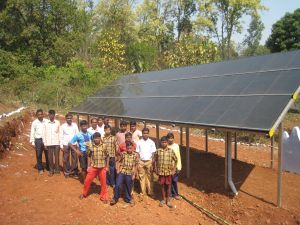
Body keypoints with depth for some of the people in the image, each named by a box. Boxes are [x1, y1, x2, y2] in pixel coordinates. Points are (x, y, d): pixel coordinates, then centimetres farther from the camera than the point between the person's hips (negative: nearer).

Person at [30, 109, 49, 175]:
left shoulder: (46, 121, -1)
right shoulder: (34, 122, -1)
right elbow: (32, 132, 3)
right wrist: (32, 141, 0)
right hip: (38, 140, 0)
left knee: (47, 155, 8)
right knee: (38, 155, 6)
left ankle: (48, 168, 23)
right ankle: (40, 169, 20)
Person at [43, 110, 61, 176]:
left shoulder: (58, 122, 0)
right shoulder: (46, 123, 1)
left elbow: (59, 133, 2)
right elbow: (44, 134, 4)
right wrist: (45, 143, 1)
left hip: (56, 143, -1)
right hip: (49, 143, 1)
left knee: (57, 156, 3)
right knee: (50, 157, 7)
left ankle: (57, 169, 14)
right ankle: (51, 170, 16)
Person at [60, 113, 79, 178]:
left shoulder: (75, 125, -1)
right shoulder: (63, 126, -4)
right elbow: (61, 136, 0)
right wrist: (61, 146, -2)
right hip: (66, 144, -1)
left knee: (75, 158, 5)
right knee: (66, 159, 7)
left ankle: (75, 171, 18)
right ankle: (66, 172, 20)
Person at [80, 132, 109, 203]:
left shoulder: (104, 146, -6)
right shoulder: (91, 146, -5)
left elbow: (107, 156, 3)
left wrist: (107, 166, 4)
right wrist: (89, 151, -11)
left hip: (102, 167, -1)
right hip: (93, 167, 1)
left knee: (103, 182, 6)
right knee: (87, 180, 6)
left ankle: (104, 197, 23)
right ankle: (84, 193, 31)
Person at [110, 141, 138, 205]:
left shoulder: (135, 156, -3)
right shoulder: (123, 154, -3)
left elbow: (135, 166, 3)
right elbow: (120, 163, 7)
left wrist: (134, 174, 3)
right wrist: (118, 170, 0)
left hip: (129, 174, 0)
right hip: (121, 172, 0)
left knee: (128, 187, 12)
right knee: (118, 185, -8)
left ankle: (128, 199, 32)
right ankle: (115, 198, 11)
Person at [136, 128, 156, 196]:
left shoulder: (151, 142, 0)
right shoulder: (139, 142, 2)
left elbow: (153, 153, 1)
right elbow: (137, 153, 4)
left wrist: (152, 162, -5)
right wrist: (138, 162, -2)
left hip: (149, 161, -1)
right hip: (141, 161, 1)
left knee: (149, 176, 4)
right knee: (142, 176, 7)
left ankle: (150, 191, 12)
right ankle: (143, 191, 17)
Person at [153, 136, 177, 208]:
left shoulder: (171, 151, -5)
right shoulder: (158, 151, -2)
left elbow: (175, 160, 3)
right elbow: (155, 160, 8)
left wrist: (174, 170, -1)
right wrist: (155, 169, 2)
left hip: (168, 171, -1)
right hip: (160, 171, 1)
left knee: (168, 186, 6)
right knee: (162, 186, 12)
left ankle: (168, 201, 18)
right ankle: (163, 199, 28)